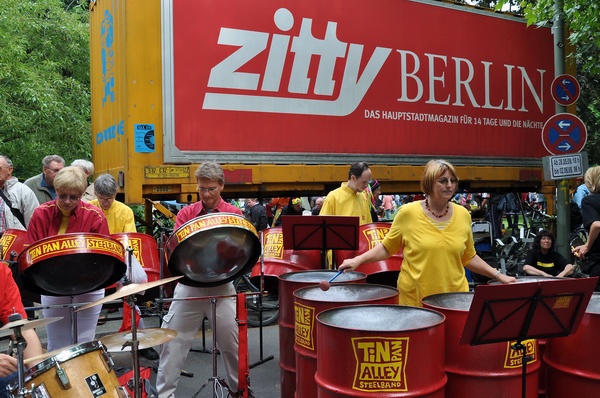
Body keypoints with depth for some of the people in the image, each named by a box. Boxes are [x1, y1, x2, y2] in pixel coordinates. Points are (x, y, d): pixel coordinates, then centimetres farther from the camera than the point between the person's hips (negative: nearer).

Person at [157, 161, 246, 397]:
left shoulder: (234, 214, -1)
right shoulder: (185, 214, 4)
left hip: (221, 287, -1)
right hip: (189, 285, 2)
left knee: (230, 342, 9)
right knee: (172, 340, 5)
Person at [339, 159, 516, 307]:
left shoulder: (463, 215, 4)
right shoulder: (408, 212, -6)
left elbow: (469, 258, 15)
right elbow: (387, 248, 4)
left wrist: (497, 275, 10)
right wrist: (359, 260, -7)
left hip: (454, 298, 3)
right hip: (415, 300, -2)